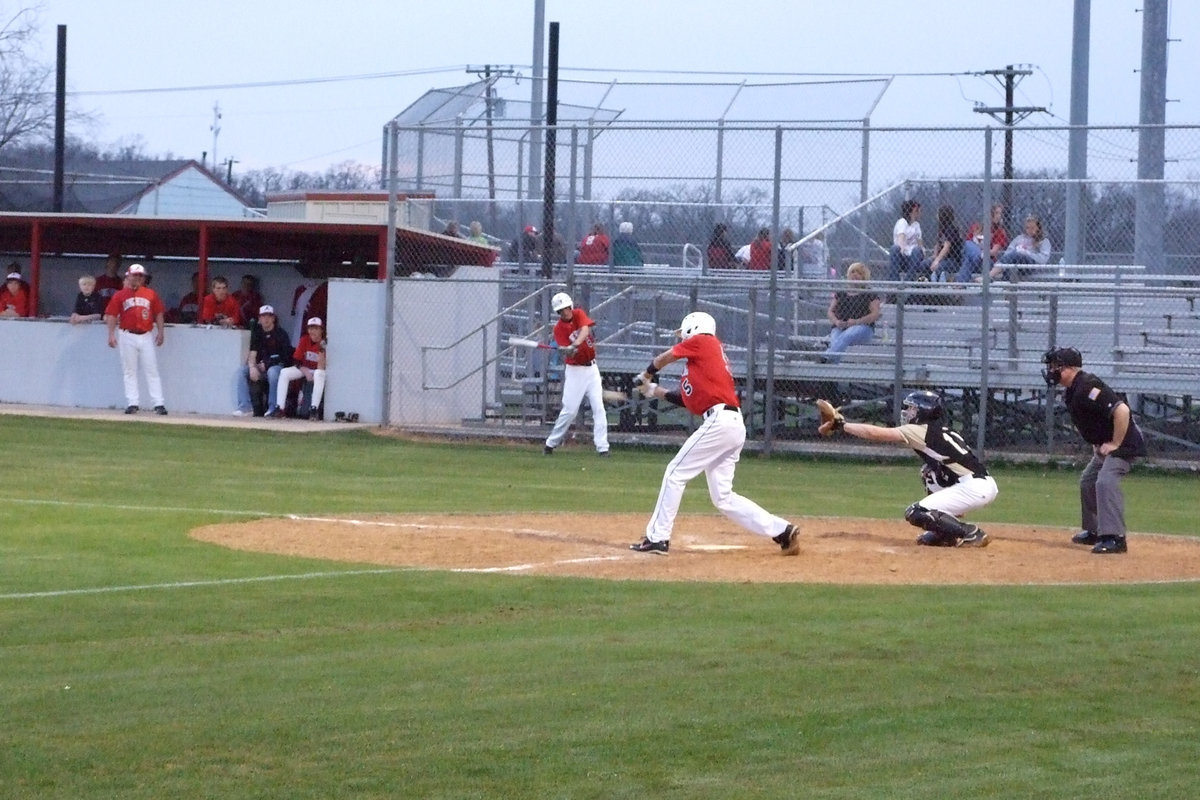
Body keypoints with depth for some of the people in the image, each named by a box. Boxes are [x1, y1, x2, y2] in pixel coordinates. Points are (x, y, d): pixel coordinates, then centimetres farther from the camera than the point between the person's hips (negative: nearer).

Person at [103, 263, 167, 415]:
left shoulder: (151, 294, 8)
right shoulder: (120, 296, 5)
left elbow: (159, 314, 10)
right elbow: (111, 315, 2)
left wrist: (160, 332, 2)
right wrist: (111, 335, -7)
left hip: (146, 336, 0)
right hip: (127, 336, 0)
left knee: (152, 371, -2)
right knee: (129, 372, 2)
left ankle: (159, 404, -4)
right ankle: (132, 404, 5)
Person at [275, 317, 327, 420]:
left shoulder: (324, 344, -17)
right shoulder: (305, 339, -6)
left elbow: (321, 368, -25)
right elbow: (296, 360, -3)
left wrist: (322, 351, -38)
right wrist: (305, 372, -18)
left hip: (318, 370, -4)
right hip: (304, 369, 4)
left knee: (319, 374, -39)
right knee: (284, 373, -19)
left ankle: (314, 409, -41)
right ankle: (279, 408, -23)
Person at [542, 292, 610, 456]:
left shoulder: (579, 314, -1)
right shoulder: (559, 328, -10)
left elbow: (585, 329, -22)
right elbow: (568, 355, -20)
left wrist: (575, 346, -37)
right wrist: (568, 351, -43)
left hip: (591, 368, 4)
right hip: (575, 370, -4)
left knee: (598, 408, -2)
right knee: (569, 410, -6)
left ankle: (602, 447, -2)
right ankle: (551, 443, 7)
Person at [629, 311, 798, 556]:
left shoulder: (702, 342, 3)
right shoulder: (705, 356, 26)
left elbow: (662, 359, 13)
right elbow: (688, 398, 25)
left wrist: (646, 374, 32)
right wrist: (654, 391, 29)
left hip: (719, 422, -9)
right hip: (734, 425, 9)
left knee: (675, 473, -1)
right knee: (723, 497, 9)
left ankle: (657, 538, 1)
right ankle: (782, 531, 5)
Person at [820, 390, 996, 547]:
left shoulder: (919, 431, -5)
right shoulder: (939, 432, 21)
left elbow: (875, 433, -5)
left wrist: (842, 425, 3)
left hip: (975, 489, -9)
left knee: (914, 514, -9)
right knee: (928, 471, 30)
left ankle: (971, 533, -8)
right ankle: (944, 532, 23)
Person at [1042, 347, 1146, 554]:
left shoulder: (1087, 387, -25)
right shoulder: (1071, 392, 6)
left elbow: (1122, 410, -33)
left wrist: (1115, 444, -26)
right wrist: (1096, 443, 14)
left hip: (1124, 443, -11)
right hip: (1103, 446, 11)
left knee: (1106, 481, -25)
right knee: (1087, 483, 19)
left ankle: (1115, 537, -28)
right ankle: (1094, 531, 32)